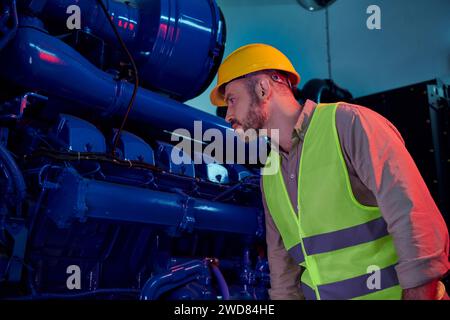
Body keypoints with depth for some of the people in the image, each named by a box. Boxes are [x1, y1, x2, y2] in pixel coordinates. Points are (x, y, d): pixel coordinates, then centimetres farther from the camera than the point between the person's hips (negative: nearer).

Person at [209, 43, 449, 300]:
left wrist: (418, 294, -21)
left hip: (393, 292, -5)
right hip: (323, 293, 6)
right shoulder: (270, 176, 13)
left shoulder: (348, 123, -10)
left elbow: (414, 217, -18)